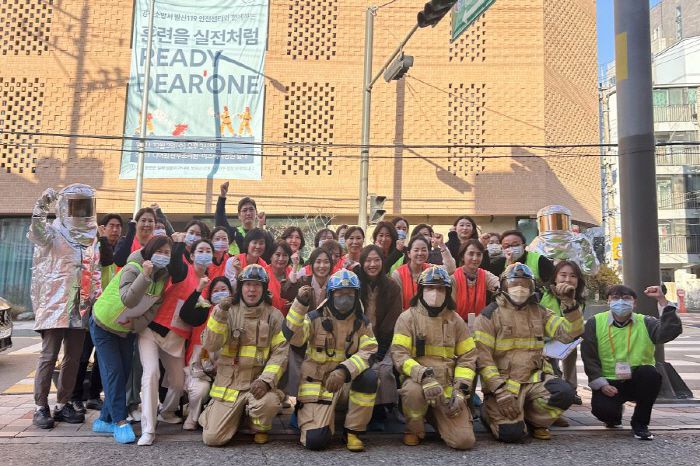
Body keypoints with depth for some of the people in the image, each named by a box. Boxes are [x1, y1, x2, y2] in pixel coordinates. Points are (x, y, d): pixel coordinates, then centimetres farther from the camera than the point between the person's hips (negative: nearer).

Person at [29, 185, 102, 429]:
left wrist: (97, 297, 9)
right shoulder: (54, 232, -3)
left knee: (73, 358, 9)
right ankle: (41, 407, 5)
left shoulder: (92, 237, 14)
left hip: (80, 307, 6)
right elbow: (37, 232, -27)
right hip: (55, 304, -5)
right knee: (48, 356, -4)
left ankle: (63, 404, 19)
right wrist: (42, 205, -40)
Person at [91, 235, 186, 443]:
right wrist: (144, 275, -52)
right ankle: (120, 422, -3)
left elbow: (154, 307, -4)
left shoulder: (163, 276, -8)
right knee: (114, 371, -10)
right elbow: (128, 300, -43)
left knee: (124, 373, 8)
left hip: (127, 330, 7)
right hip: (104, 325, -6)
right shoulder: (132, 268, -28)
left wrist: (136, 323, -17)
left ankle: (105, 420, 22)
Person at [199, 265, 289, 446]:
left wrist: (265, 380, -20)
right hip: (228, 383, 1)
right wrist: (219, 315, -20)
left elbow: (280, 352, -6)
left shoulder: (274, 315, 1)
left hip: (258, 382, 0)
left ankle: (260, 428, 4)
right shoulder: (229, 311, 2)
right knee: (212, 437, -10)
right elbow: (210, 345, -8)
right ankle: (236, 414, 25)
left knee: (270, 402, -33)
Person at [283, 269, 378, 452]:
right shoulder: (315, 318, -5)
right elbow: (292, 337, -21)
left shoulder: (362, 323, 1)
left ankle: (353, 432, -8)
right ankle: (306, 412, 19)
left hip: (348, 382, 2)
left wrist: (344, 371, -30)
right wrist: (300, 304, -32)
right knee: (316, 440, -19)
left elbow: (368, 353, -13)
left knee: (369, 378, -30)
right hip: (317, 382, -2)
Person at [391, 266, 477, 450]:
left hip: (448, 386, 3)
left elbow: (467, 357, 7)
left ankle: (436, 417, 22)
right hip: (418, 381, -2)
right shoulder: (408, 317, -1)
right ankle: (414, 430, -4)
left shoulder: (455, 320, 8)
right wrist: (424, 377, -25)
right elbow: (399, 354, -11)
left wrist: (460, 391, -6)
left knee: (464, 441, -12)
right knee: (413, 390, -39)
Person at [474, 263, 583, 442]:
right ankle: (492, 413, 13)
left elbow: (569, 332, 1)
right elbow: (482, 358, -10)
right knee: (511, 432, -24)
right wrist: (500, 390, -19)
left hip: (535, 378, 5)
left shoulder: (539, 312, 12)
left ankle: (533, 421, 5)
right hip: (502, 382, -4)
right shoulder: (489, 315, -4)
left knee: (564, 393, -26)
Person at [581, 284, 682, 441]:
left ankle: (640, 423, -9)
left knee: (650, 372, -32)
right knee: (602, 409, -28)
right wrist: (601, 384, -13)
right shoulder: (595, 323, -1)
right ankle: (615, 415, 16)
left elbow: (671, 331, -18)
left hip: (639, 382, 1)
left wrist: (662, 301, -23)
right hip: (609, 383, -1)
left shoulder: (645, 323, 2)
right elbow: (589, 357, -3)